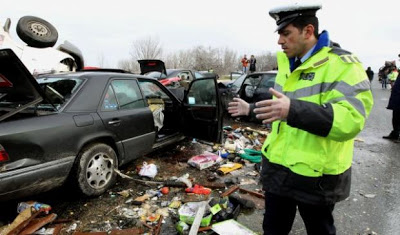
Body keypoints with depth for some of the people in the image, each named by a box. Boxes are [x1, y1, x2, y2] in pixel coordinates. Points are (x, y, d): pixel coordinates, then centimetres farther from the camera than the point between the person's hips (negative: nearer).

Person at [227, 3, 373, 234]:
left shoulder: (342, 65, -17)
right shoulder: (288, 65, 9)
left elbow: (351, 119, -31)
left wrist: (293, 110, -42)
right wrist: (250, 109, 21)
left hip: (316, 176, -7)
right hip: (277, 169, 7)